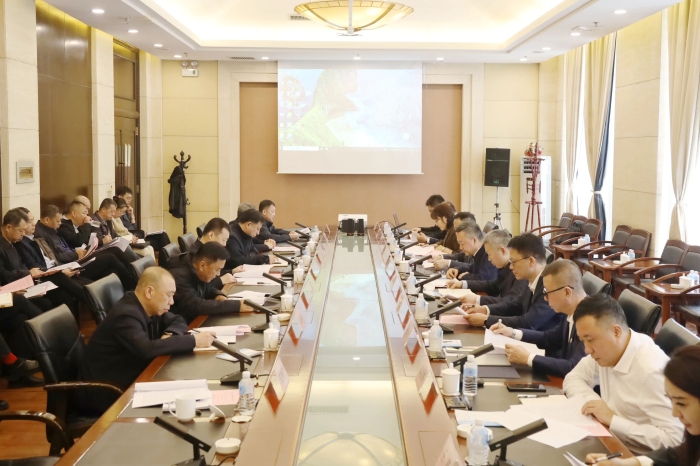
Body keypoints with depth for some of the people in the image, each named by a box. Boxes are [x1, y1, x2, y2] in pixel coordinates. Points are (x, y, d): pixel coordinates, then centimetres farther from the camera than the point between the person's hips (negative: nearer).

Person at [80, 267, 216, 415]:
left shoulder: (149, 307, 2)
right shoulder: (126, 315, -25)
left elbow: (178, 321, 12)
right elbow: (146, 349, -38)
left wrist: (169, 335, -13)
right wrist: (193, 341, -33)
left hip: (131, 380, 9)